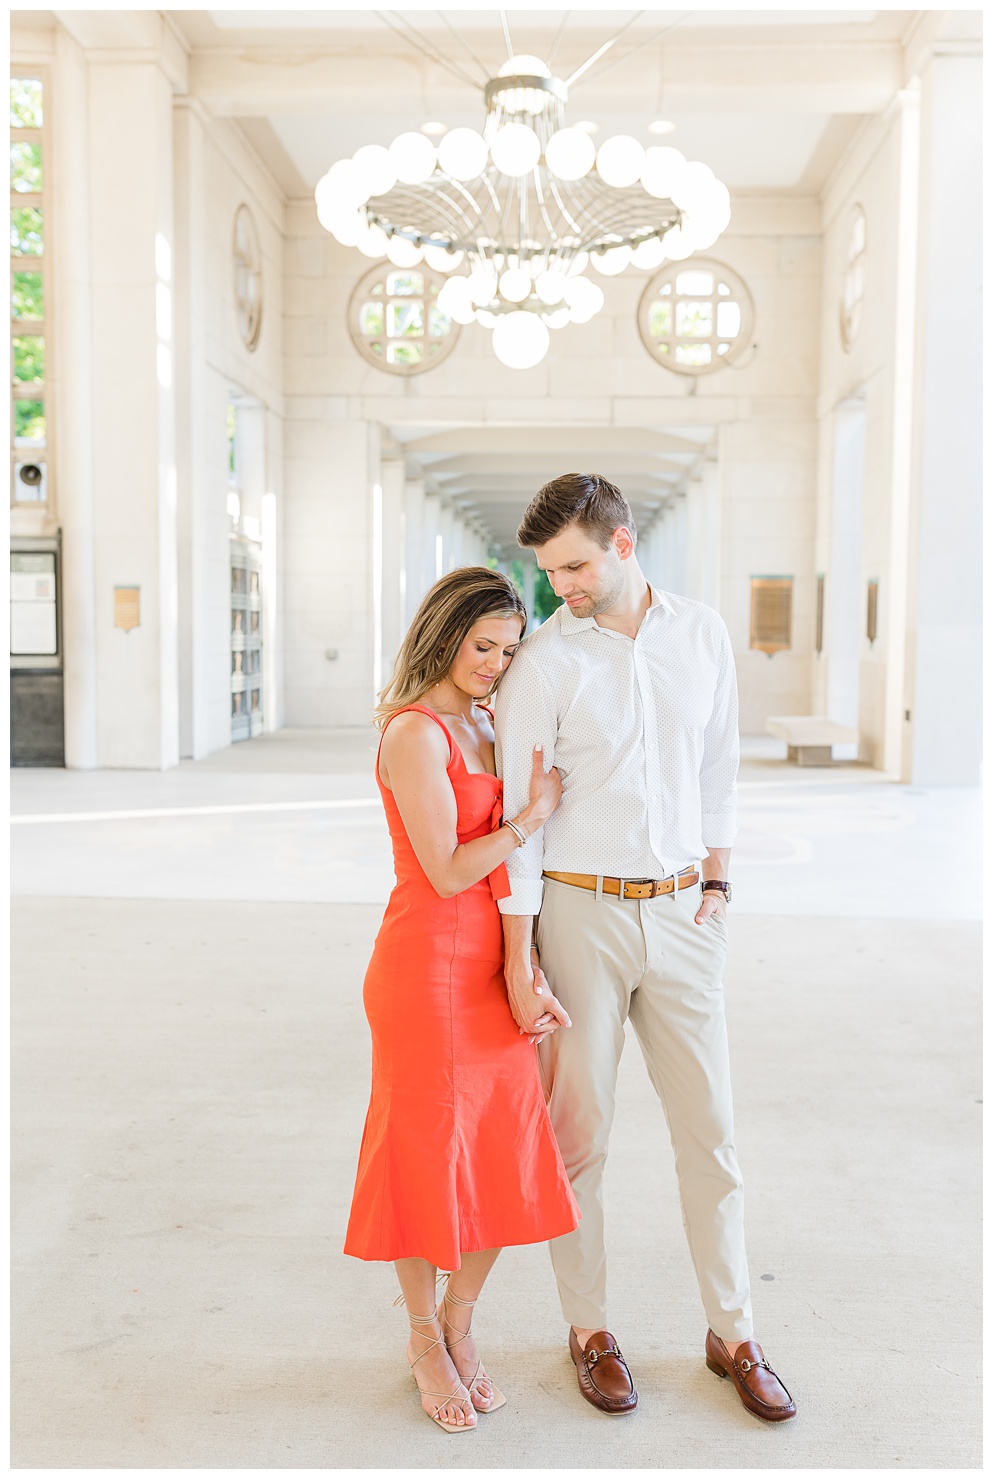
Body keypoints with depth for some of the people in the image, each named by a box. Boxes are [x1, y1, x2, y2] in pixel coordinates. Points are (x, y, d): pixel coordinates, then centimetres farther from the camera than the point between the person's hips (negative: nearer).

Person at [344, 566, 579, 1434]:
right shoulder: (414, 732, -14)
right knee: (429, 1152, 7)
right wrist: (533, 816, -11)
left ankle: (460, 1326, 31)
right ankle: (425, 1338, 30)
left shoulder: (485, 725, 12)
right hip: (429, 963, -7)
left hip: (493, 964, 8)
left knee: (505, 1157, 11)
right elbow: (448, 871, -18)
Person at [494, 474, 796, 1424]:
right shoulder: (543, 663, -9)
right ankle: (589, 1329, 27)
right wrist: (518, 965, -10)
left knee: (708, 1126, 10)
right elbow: (516, 820, -9)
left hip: (679, 916, 3)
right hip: (579, 914, -3)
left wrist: (715, 885, 5)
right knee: (578, 1130, 7)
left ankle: (731, 1334, 27)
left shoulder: (703, 636, 3)